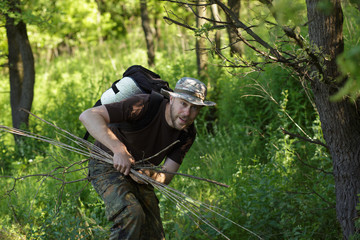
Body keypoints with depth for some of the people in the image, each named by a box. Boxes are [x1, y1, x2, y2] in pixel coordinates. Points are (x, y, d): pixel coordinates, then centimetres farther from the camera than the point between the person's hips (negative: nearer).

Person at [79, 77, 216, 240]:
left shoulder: (188, 134, -9)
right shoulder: (146, 106, -29)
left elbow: (166, 177, -12)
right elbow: (88, 116, -36)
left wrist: (151, 176, -37)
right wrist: (119, 149, -46)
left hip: (140, 176, 7)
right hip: (108, 165, -7)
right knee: (131, 214, -33)